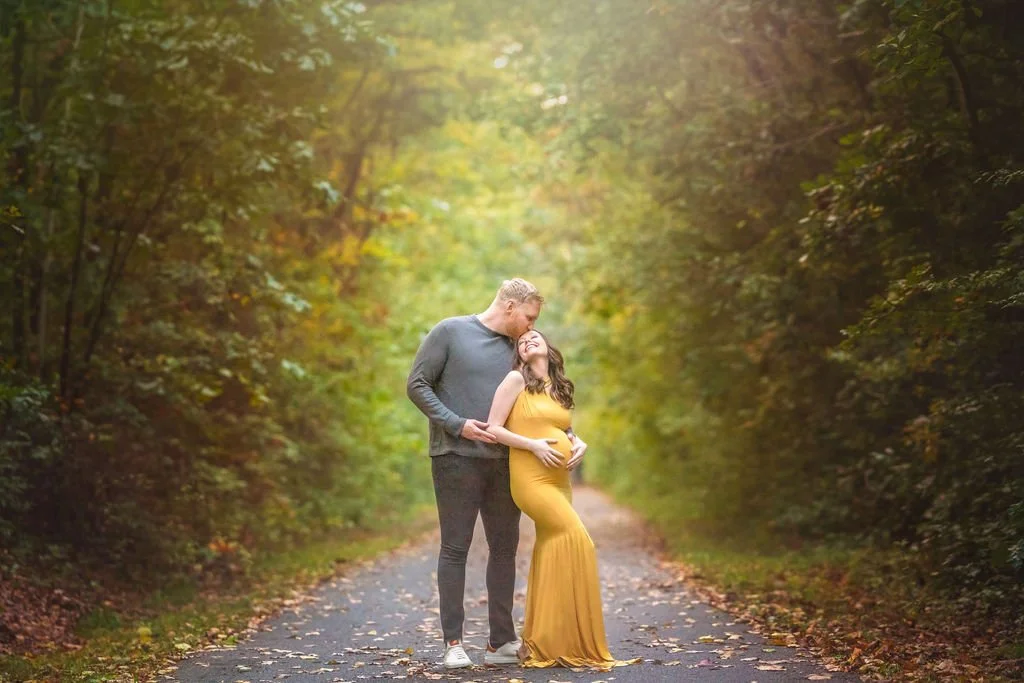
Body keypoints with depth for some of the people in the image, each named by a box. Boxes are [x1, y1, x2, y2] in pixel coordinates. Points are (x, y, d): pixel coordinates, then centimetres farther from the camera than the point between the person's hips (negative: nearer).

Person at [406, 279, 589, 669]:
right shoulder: (450, 332, -2)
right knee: (455, 549, 0)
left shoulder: (516, 349, 12)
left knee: (504, 549, 8)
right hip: (456, 459, -5)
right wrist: (457, 425, -13)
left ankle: (501, 641, 16)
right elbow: (417, 385, -4)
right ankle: (453, 643, 5)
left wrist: (570, 436, -2)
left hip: (503, 462, 6)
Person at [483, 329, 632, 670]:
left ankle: (540, 643, 10)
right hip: (530, 478, -7)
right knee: (577, 542, -15)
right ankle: (573, 641, -9)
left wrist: (578, 445, 7)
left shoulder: (558, 388, 17)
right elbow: (493, 428, -6)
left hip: (560, 480, 7)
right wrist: (533, 445, -16)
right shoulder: (516, 380, -1)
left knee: (552, 554, 4)